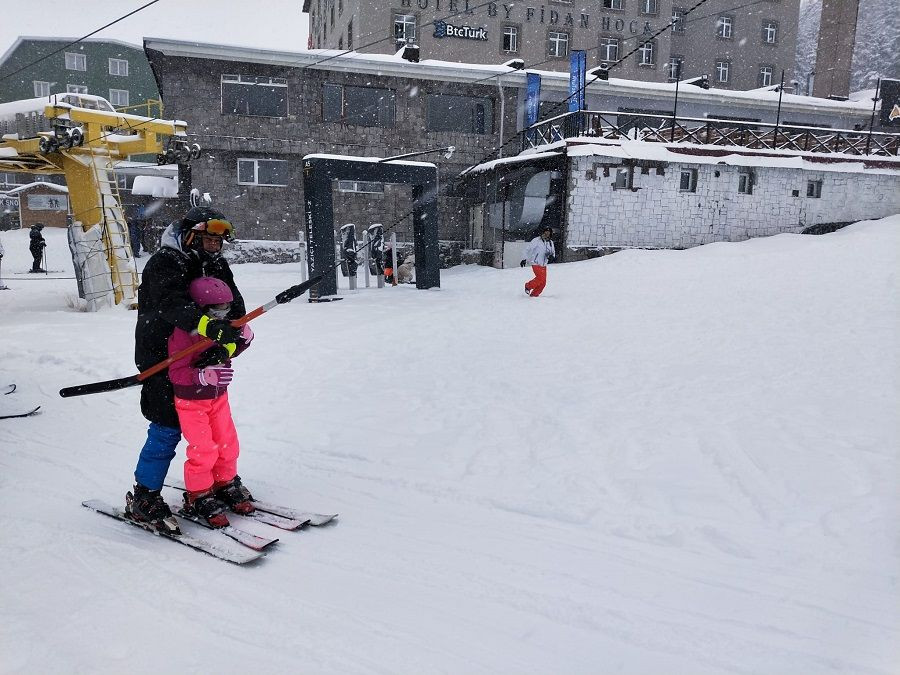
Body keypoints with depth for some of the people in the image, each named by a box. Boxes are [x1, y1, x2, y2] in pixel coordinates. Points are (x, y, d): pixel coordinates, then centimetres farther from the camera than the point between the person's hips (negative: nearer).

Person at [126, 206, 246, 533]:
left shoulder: (217, 266, 5)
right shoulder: (164, 263, -15)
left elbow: (236, 311, -7)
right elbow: (171, 303, -35)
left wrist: (228, 343, -26)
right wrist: (209, 325, -52)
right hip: (162, 359, -7)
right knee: (167, 429, -6)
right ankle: (143, 498, 9)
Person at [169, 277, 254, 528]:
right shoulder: (183, 333, -23)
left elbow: (227, 353, 14)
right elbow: (176, 373, -26)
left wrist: (243, 339, -6)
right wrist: (205, 375, -42)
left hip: (219, 397, 7)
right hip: (191, 401, -7)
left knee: (227, 444, 12)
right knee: (203, 451, -4)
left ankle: (226, 485, 33)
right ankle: (198, 497, 15)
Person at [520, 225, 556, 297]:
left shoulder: (550, 242, 10)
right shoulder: (536, 240, -8)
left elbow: (553, 253, 18)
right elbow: (529, 249, -4)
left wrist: (551, 256, -5)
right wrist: (525, 259, -9)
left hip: (544, 265, 6)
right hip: (536, 263, -6)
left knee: (543, 282, 0)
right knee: (540, 278, -20)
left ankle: (534, 294, 14)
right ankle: (528, 286, 3)